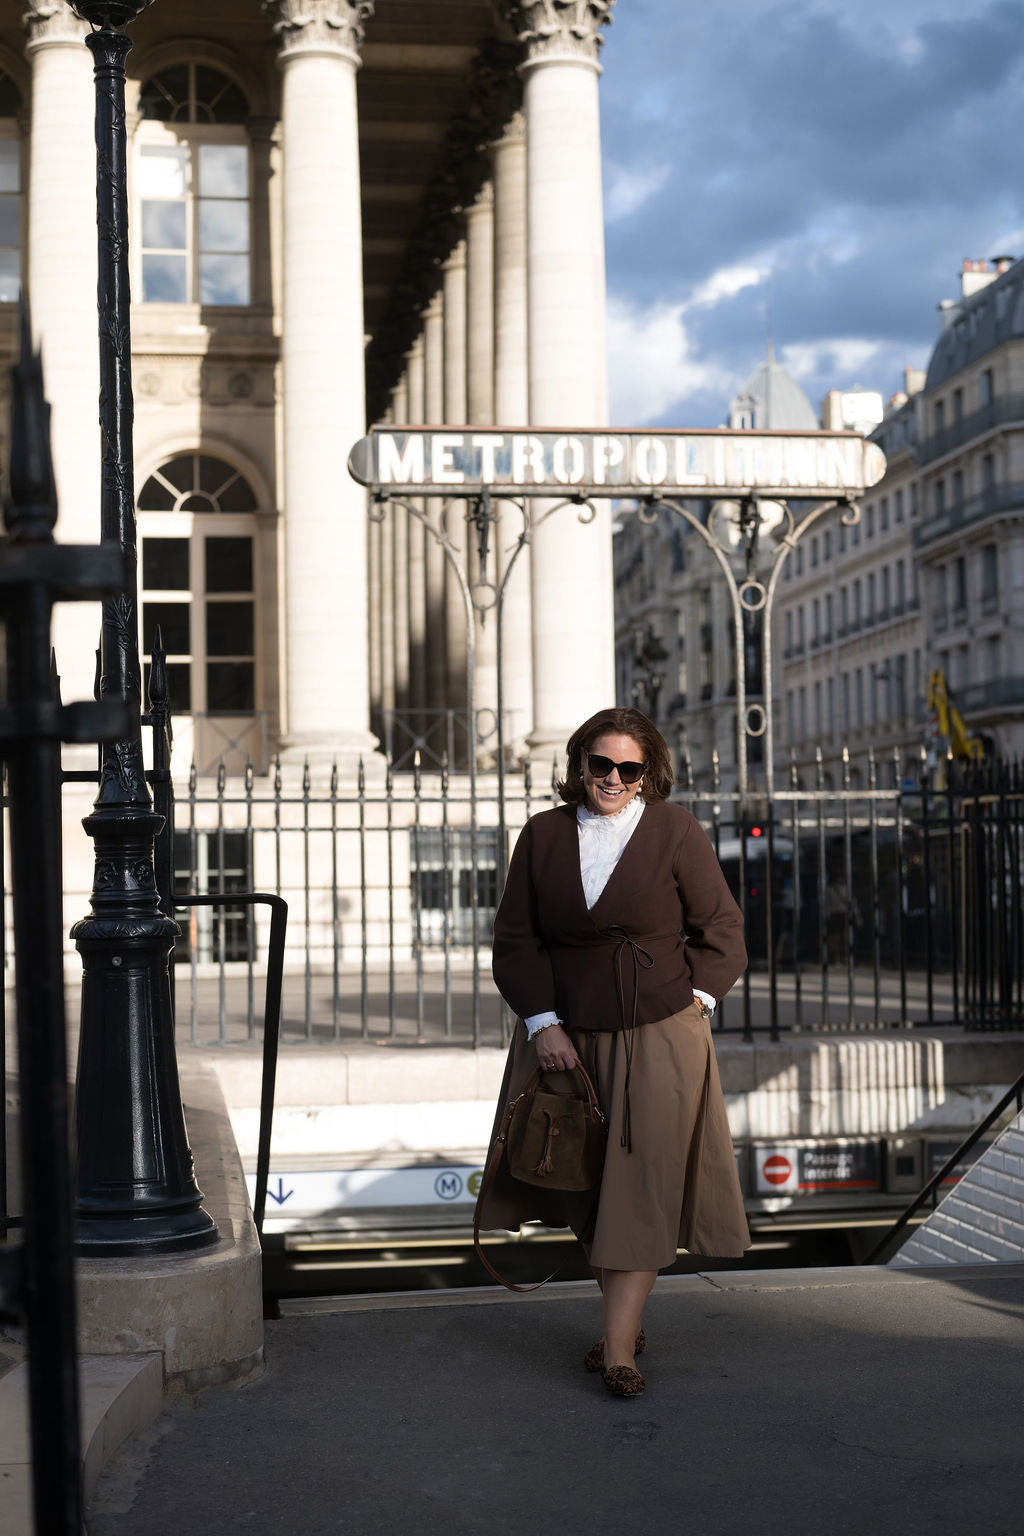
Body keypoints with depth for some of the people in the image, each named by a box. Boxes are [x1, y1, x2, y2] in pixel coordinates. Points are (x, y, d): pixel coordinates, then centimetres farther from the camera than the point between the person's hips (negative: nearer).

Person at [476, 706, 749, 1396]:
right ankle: (628, 1320, 27)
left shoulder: (676, 830, -3)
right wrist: (542, 1021, -5)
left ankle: (618, 1348, -5)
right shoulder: (544, 835, 4)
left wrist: (694, 1000, -7)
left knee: (643, 1186, -7)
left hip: (659, 1038, -3)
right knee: (588, 1187, 11)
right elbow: (515, 939, 5)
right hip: (567, 1037, 3)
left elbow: (721, 930, 3)